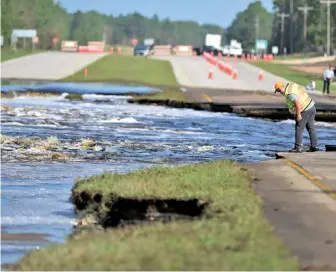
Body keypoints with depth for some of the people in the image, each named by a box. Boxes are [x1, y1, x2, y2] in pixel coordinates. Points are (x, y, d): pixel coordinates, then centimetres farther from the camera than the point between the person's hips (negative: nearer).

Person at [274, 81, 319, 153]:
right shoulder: (291, 85, 9)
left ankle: (298, 147, -3)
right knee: (311, 128, 13)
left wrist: (298, 115, -23)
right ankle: (314, 146, 15)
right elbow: (303, 89, 23)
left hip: (305, 110, -10)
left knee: (299, 129, -3)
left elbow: (297, 103, -29)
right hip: (311, 106, 10)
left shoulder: (289, 93, -20)